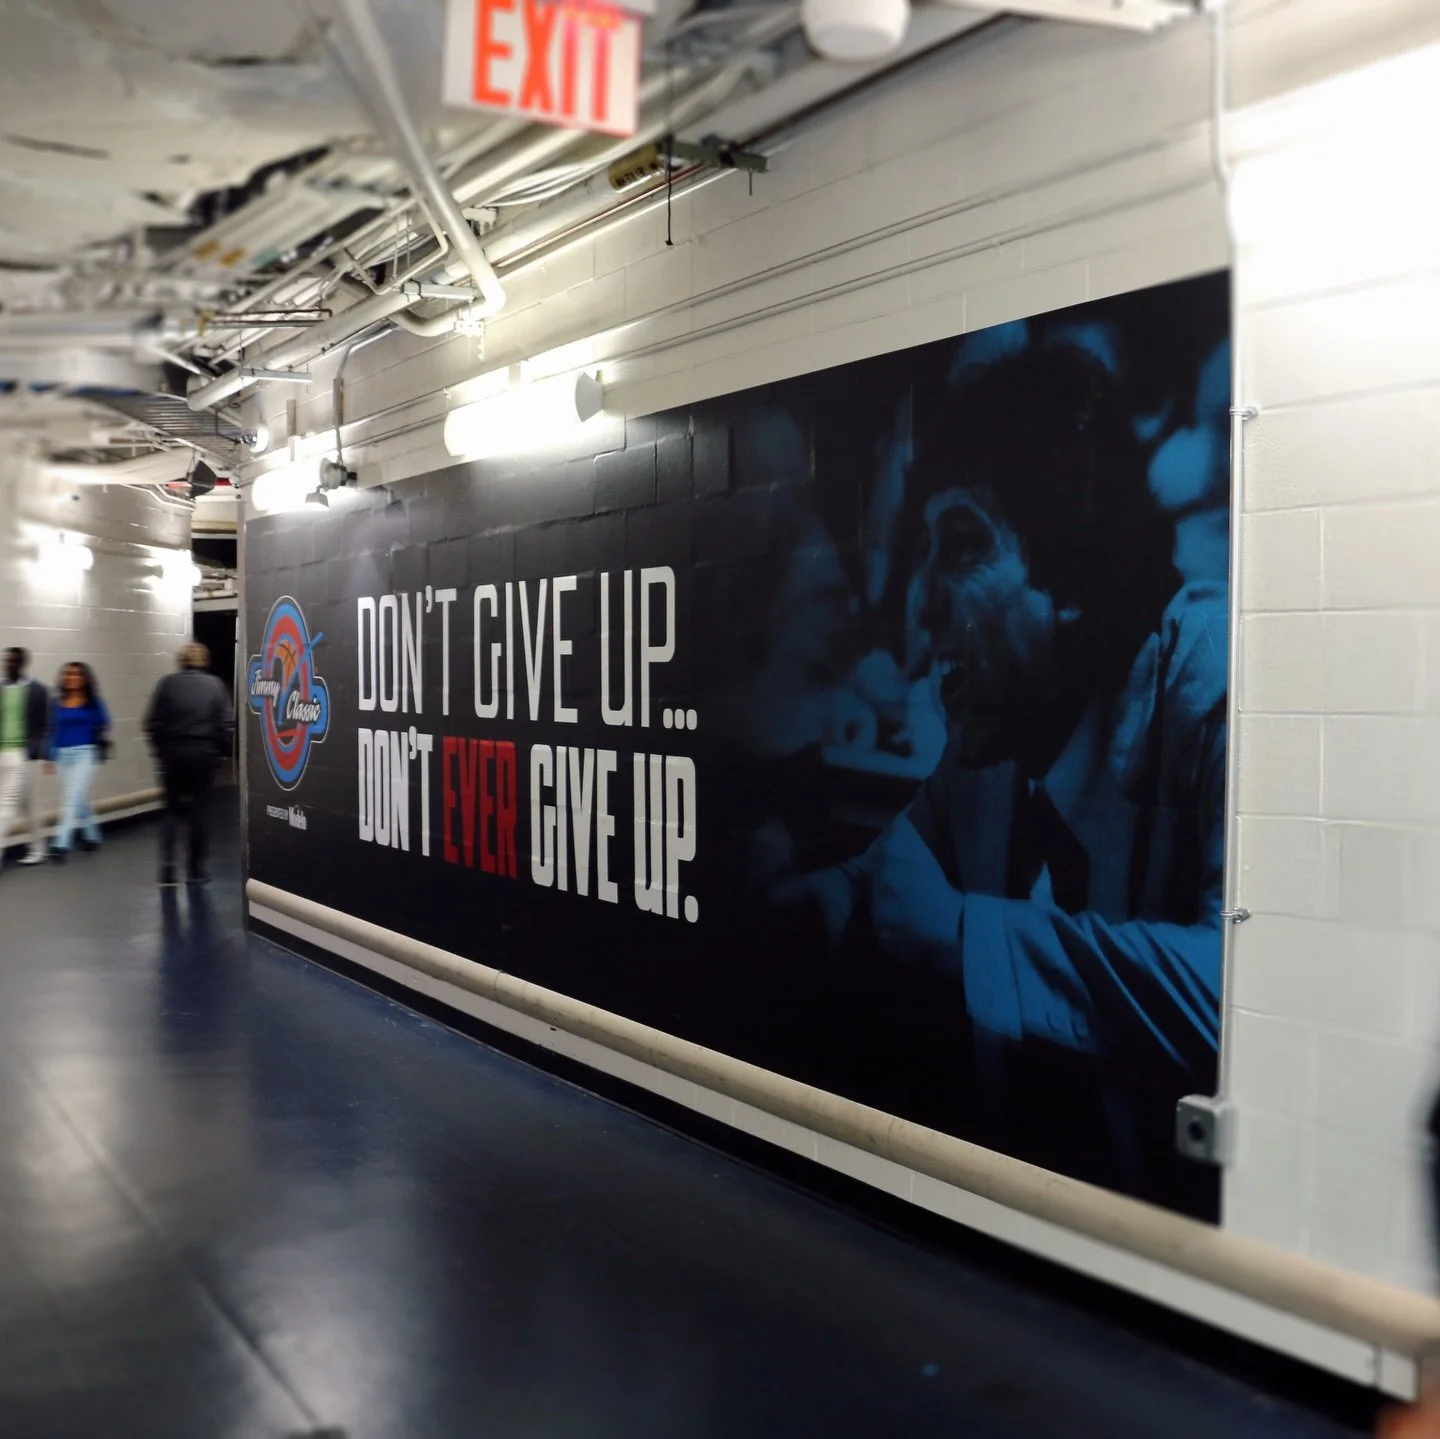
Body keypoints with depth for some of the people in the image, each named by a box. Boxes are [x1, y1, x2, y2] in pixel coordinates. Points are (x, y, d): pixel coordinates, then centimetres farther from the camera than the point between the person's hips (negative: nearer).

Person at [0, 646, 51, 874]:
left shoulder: (36, 690, -6)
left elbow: (44, 725, -7)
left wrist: (36, 751, -16)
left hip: (21, 754, -6)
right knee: (24, 805, 14)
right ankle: (37, 849, 25)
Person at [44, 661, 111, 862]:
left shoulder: (93, 702, -3)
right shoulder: (57, 703, 5)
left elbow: (104, 726, 0)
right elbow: (53, 731, 9)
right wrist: (49, 757, 7)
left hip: (85, 753, -4)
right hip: (64, 755, 4)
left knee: (73, 799, -11)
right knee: (79, 800, 14)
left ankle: (62, 845, -15)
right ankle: (92, 836, 32)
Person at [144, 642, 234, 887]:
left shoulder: (168, 683, -1)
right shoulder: (214, 684, -1)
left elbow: (153, 721, -4)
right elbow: (227, 723, -6)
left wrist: (160, 749, 8)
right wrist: (221, 750, 6)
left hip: (173, 752, 1)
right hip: (204, 753, 0)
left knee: (172, 809, 10)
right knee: (200, 809, 8)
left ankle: (167, 868, -2)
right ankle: (197, 869, 12)